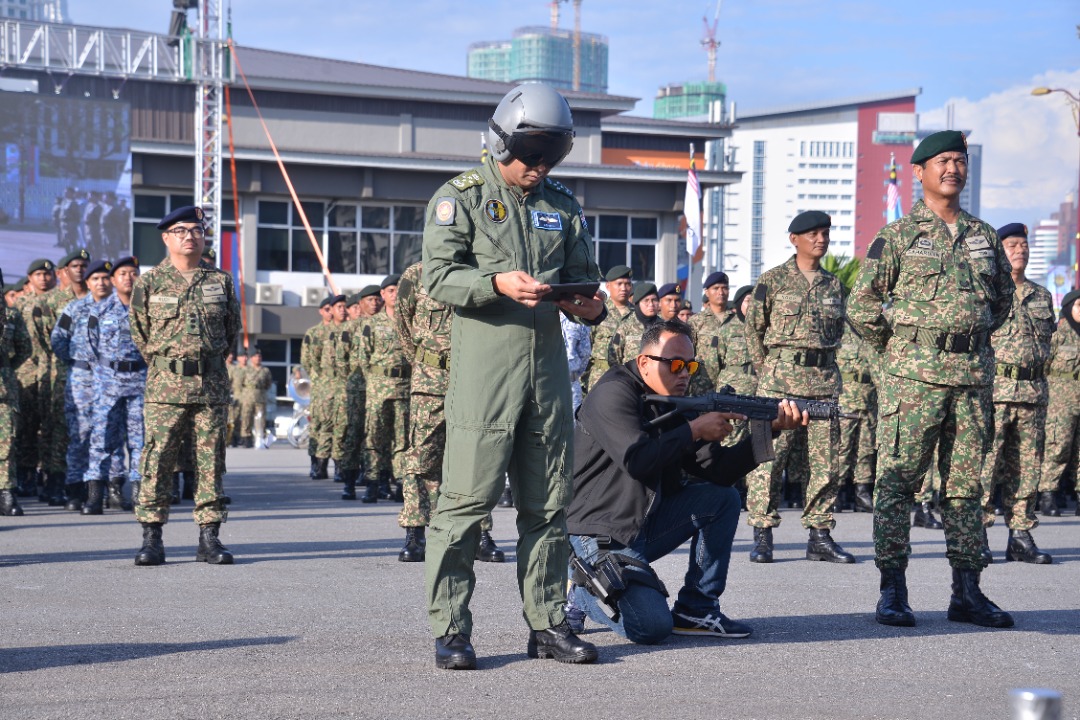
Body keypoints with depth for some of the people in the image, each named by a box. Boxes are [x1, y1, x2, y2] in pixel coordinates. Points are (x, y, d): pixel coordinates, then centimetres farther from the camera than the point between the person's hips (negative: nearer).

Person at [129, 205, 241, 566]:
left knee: (210, 464, 4)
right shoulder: (149, 283, 2)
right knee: (157, 462, -2)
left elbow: (232, 330, 18)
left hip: (212, 386, 2)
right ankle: (152, 538, 3)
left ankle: (209, 538, 9)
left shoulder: (221, 281, 7)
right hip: (165, 387, -2)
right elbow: (139, 333, 12)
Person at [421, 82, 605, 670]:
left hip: (548, 367, 5)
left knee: (547, 504, 9)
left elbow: (583, 278, 18)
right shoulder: (460, 198, 1)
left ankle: (547, 624, 17)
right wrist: (497, 282, -24)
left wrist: (589, 307, -5)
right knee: (466, 500, -8)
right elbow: (438, 277, -8)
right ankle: (450, 629, -2)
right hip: (483, 368, -5)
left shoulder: (563, 208, 17)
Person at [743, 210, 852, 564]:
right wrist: (768, 371, 7)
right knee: (770, 456, -8)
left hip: (825, 379, 4)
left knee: (825, 461, 3)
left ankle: (820, 535, 10)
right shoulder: (772, 281, 1)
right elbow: (753, 328, 6)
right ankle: (763, 535, -3)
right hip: (781, 378, -4)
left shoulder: (834, 285, 13)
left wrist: (822, 365, 15)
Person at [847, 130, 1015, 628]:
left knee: (965, 485, 8)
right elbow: (861, 305, -1)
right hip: (912, 377, -4)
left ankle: (967, 592, 13)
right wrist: (898, 348, 2)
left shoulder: (984, 237, 13)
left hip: (972, 377, 4)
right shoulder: (898, 236, 0)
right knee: (896, 483, -4)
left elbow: (1003, 296, 26)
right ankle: (892, 593, 0)